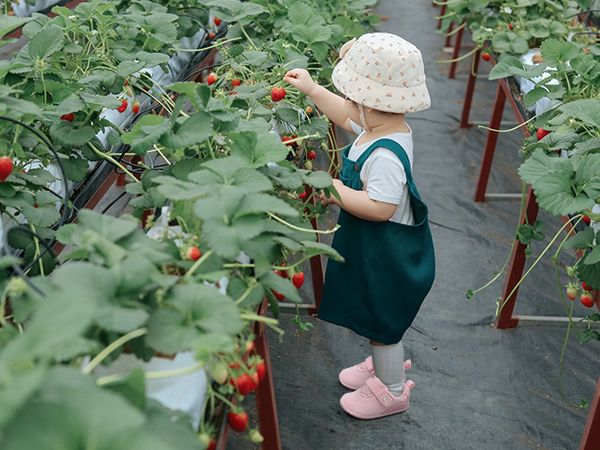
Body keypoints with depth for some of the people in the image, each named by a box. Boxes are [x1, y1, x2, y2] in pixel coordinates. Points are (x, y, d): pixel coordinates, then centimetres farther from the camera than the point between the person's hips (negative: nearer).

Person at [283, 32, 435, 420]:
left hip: (387, 254, -10)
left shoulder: (385, 154, -33)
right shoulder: (379, 127, -1)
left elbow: (381, 207, -35)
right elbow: (346, 117, 18)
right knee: (379, 319, 27)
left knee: (382, 322, 10)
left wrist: (337, 191, -27)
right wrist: (312, 89, 22)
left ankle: (392, 391, 31)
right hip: (375, 248, 10)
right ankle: (384, 365, 50)